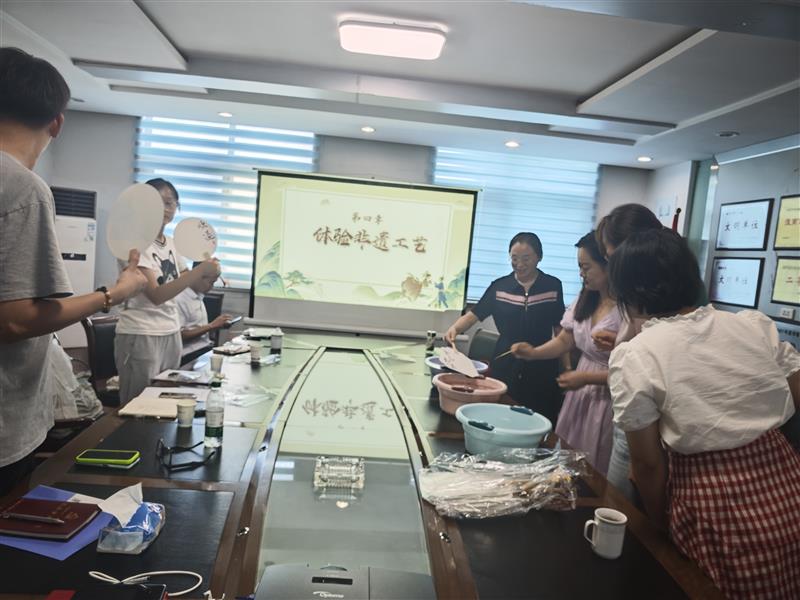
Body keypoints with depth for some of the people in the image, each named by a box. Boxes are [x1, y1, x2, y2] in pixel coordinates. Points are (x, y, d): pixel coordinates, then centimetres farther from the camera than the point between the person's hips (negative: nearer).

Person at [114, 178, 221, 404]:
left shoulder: (171, 243, 9)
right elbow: (156, 295, -22)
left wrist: (210, 274, -5)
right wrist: (200, 269, -27)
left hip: (172, 334, 7)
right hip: (140, 336, -7)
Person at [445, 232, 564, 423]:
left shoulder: (553, 286, 1)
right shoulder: (499, 287, 2)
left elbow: (560, 329, 6)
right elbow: (474, 314, -1)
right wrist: (455, 328, -21)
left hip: (541, 370, -1)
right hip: (505, 366, 1)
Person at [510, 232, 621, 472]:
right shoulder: (584, 299, 5)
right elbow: (564, 340, 12)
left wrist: (586, 378, -17)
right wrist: (533, 353, -3)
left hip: (606, 401, -7)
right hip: (580, 394, 7)